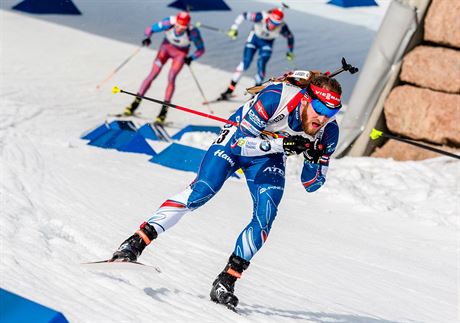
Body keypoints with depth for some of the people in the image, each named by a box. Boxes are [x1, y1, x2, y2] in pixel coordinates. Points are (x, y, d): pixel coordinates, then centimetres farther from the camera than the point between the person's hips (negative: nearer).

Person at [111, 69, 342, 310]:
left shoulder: (328, 131, -20)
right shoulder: (275, 97, -35)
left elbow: (311, 184, -11)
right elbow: (243, 142, -30)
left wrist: (313, 160, -31)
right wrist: (281, 143, -41)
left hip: (269, 156, 4)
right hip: (237, 139, -4)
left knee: (265, 217, -16)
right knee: (200, 193, -19)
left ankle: (225, 282, -5)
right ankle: (134, 244, -13)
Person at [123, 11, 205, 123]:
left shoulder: (193, 32, -33)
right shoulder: (168, 23, -31)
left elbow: (201, 49, -17)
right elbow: (150, 29, -17)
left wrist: (191, 58, -32)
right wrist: (148, 38, -37)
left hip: (181, 53, -1)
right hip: (166, 47, 1)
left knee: (171, 78, -18)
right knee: (153, 74, -8)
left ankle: (164, 110, -11)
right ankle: (136, 102, 2)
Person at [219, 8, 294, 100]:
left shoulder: (282, 27, -30)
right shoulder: (261, 17, -35)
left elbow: (290, 37, -9)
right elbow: (243, 15, -23)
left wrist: (290, 52, 1)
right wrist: (234, 28, -27)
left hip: (267, 43, 0)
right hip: (254, 38, 0)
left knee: (261, 64, -20)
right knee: (246, 63, -11)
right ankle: (229, 90, -5)